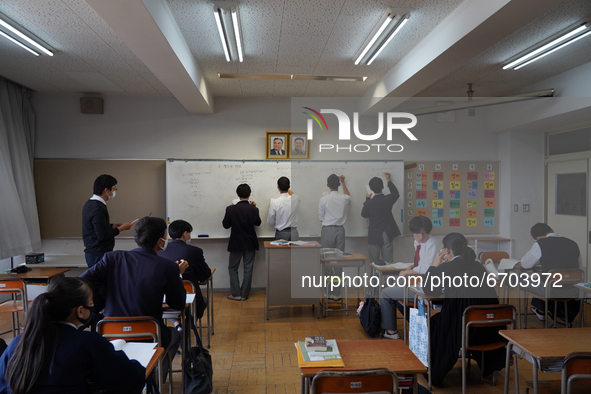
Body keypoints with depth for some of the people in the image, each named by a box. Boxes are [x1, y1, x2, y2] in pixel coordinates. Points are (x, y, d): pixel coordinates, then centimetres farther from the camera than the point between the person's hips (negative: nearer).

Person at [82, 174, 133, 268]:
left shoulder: (90, 204, 13)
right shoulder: (97, 208, -20)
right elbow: (102, 235, -23)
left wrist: (115, 225, 11)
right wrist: (121, 228, -12)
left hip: (92, 252, 10)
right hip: (98, 255, -10)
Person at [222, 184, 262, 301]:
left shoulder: (230, 209, -15)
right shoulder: (253, 209, -11)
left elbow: (225, 225, -4)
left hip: (236, 243, -1)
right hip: (250, 244, 1)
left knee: (233, 268, 14)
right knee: (248, 269, 11)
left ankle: (236, 294, 12)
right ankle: (244, 294, 16)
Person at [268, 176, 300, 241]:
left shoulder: (274, 202, -15)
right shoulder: (296, 198, -7)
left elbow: (270, 222, -4)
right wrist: (289, 191, 36)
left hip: (281, 234, -2)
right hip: (294, 234, 2)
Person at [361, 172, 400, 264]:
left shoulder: (368, 203, -15)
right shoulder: (388, 200, -10)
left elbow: (364, 215, 6)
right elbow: (396, 193, 15)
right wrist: (389, 180, 25)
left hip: (373, 237, -2)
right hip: (387, 236, 2)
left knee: (374, 263, 8)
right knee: (388, 262, 9)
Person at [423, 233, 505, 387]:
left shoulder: (445, 268, -8)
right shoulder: (478, 266, 10)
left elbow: (429, 290, 5)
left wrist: (435, 266, 13)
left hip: (461, 331, -6)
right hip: (491, 330, 6)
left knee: (433, 323, 22)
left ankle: (435, 375, 33)